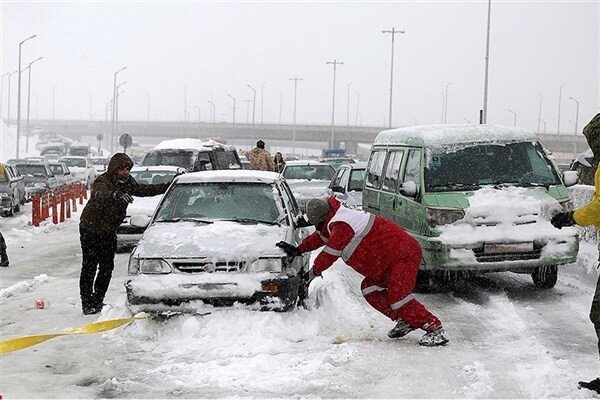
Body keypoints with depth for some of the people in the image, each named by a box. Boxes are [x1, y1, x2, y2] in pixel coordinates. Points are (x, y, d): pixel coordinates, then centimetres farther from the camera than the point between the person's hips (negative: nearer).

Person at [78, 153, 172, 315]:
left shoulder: (127, 182, 3)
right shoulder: (102, 181, -20)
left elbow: (143, 190, 16)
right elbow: (100, 195, -42)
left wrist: (168, 186, 11)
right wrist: (116, 195, -63)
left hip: (109, 232, 7)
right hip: (91, 230, -7)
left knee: (107, 267, 8)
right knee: (89, 267, -6)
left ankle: (97, 301, 20)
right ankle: (87, 303, -1)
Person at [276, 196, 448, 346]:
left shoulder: (341, 225, -19)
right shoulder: (337, 220, 13)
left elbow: (330, 253, -11)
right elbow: (321, 236, 31)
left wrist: (315, 270, 7)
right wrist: (298, 249, 33)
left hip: (405, 255, -11)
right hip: (389, 260, 11)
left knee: (398, 295, -21)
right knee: (369, 288, 10)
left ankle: (435, 330, -19)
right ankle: (404, 321, 11)